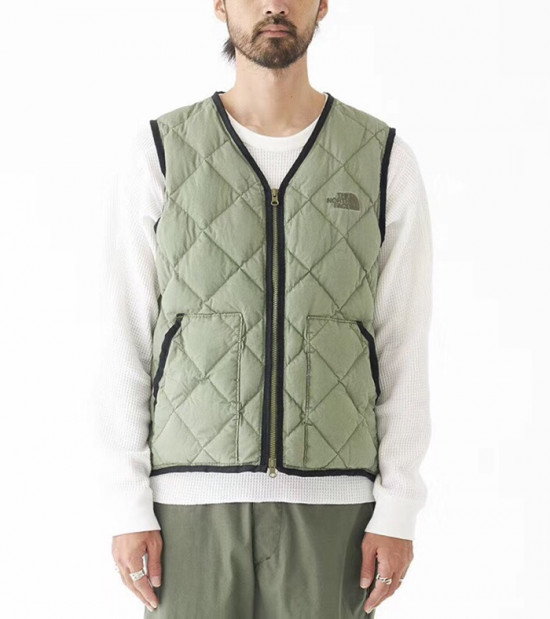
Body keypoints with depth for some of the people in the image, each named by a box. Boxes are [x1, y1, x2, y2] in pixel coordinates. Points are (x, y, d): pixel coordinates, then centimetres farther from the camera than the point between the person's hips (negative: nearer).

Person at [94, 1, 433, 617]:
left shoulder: (385, 160, 1)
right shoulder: (159, 154, 0)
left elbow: (404, 350, 2)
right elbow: (125, 343, 1)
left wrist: (398, 513, -5)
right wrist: (127, 511, -5)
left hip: (328, 501, 1)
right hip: (195, 499, 0)